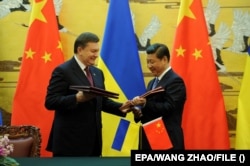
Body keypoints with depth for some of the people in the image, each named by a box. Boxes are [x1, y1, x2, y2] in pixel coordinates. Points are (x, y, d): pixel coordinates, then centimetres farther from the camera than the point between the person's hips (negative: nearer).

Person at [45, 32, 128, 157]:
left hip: (93, 139, 8)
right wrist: (77, 98, -30)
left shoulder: (97, 72, 15)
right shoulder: (63, 71, -10)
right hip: (70, 140, -8)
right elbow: (50, 102, -17)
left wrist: (120, 107, 0)